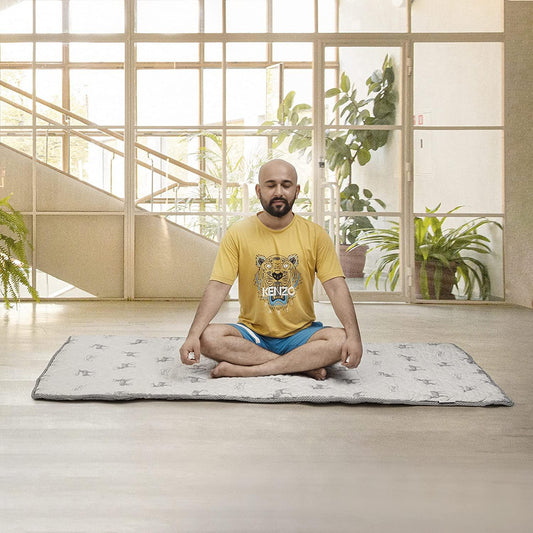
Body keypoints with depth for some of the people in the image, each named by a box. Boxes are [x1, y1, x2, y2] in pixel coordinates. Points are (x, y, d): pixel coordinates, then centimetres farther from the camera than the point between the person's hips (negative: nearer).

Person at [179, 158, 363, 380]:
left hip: (300, 334, 0)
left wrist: (354, 336, -23)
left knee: (340, 339, -29)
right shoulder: (238, 234, -1)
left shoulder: (315, 234, 0)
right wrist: (193, 335, -24)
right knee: (208, 337, -29)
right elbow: (217, 287, -9)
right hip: (252, 333, 0)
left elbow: (336, 287, -7)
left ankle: (243, 369, -26)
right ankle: (303, 364, -22)